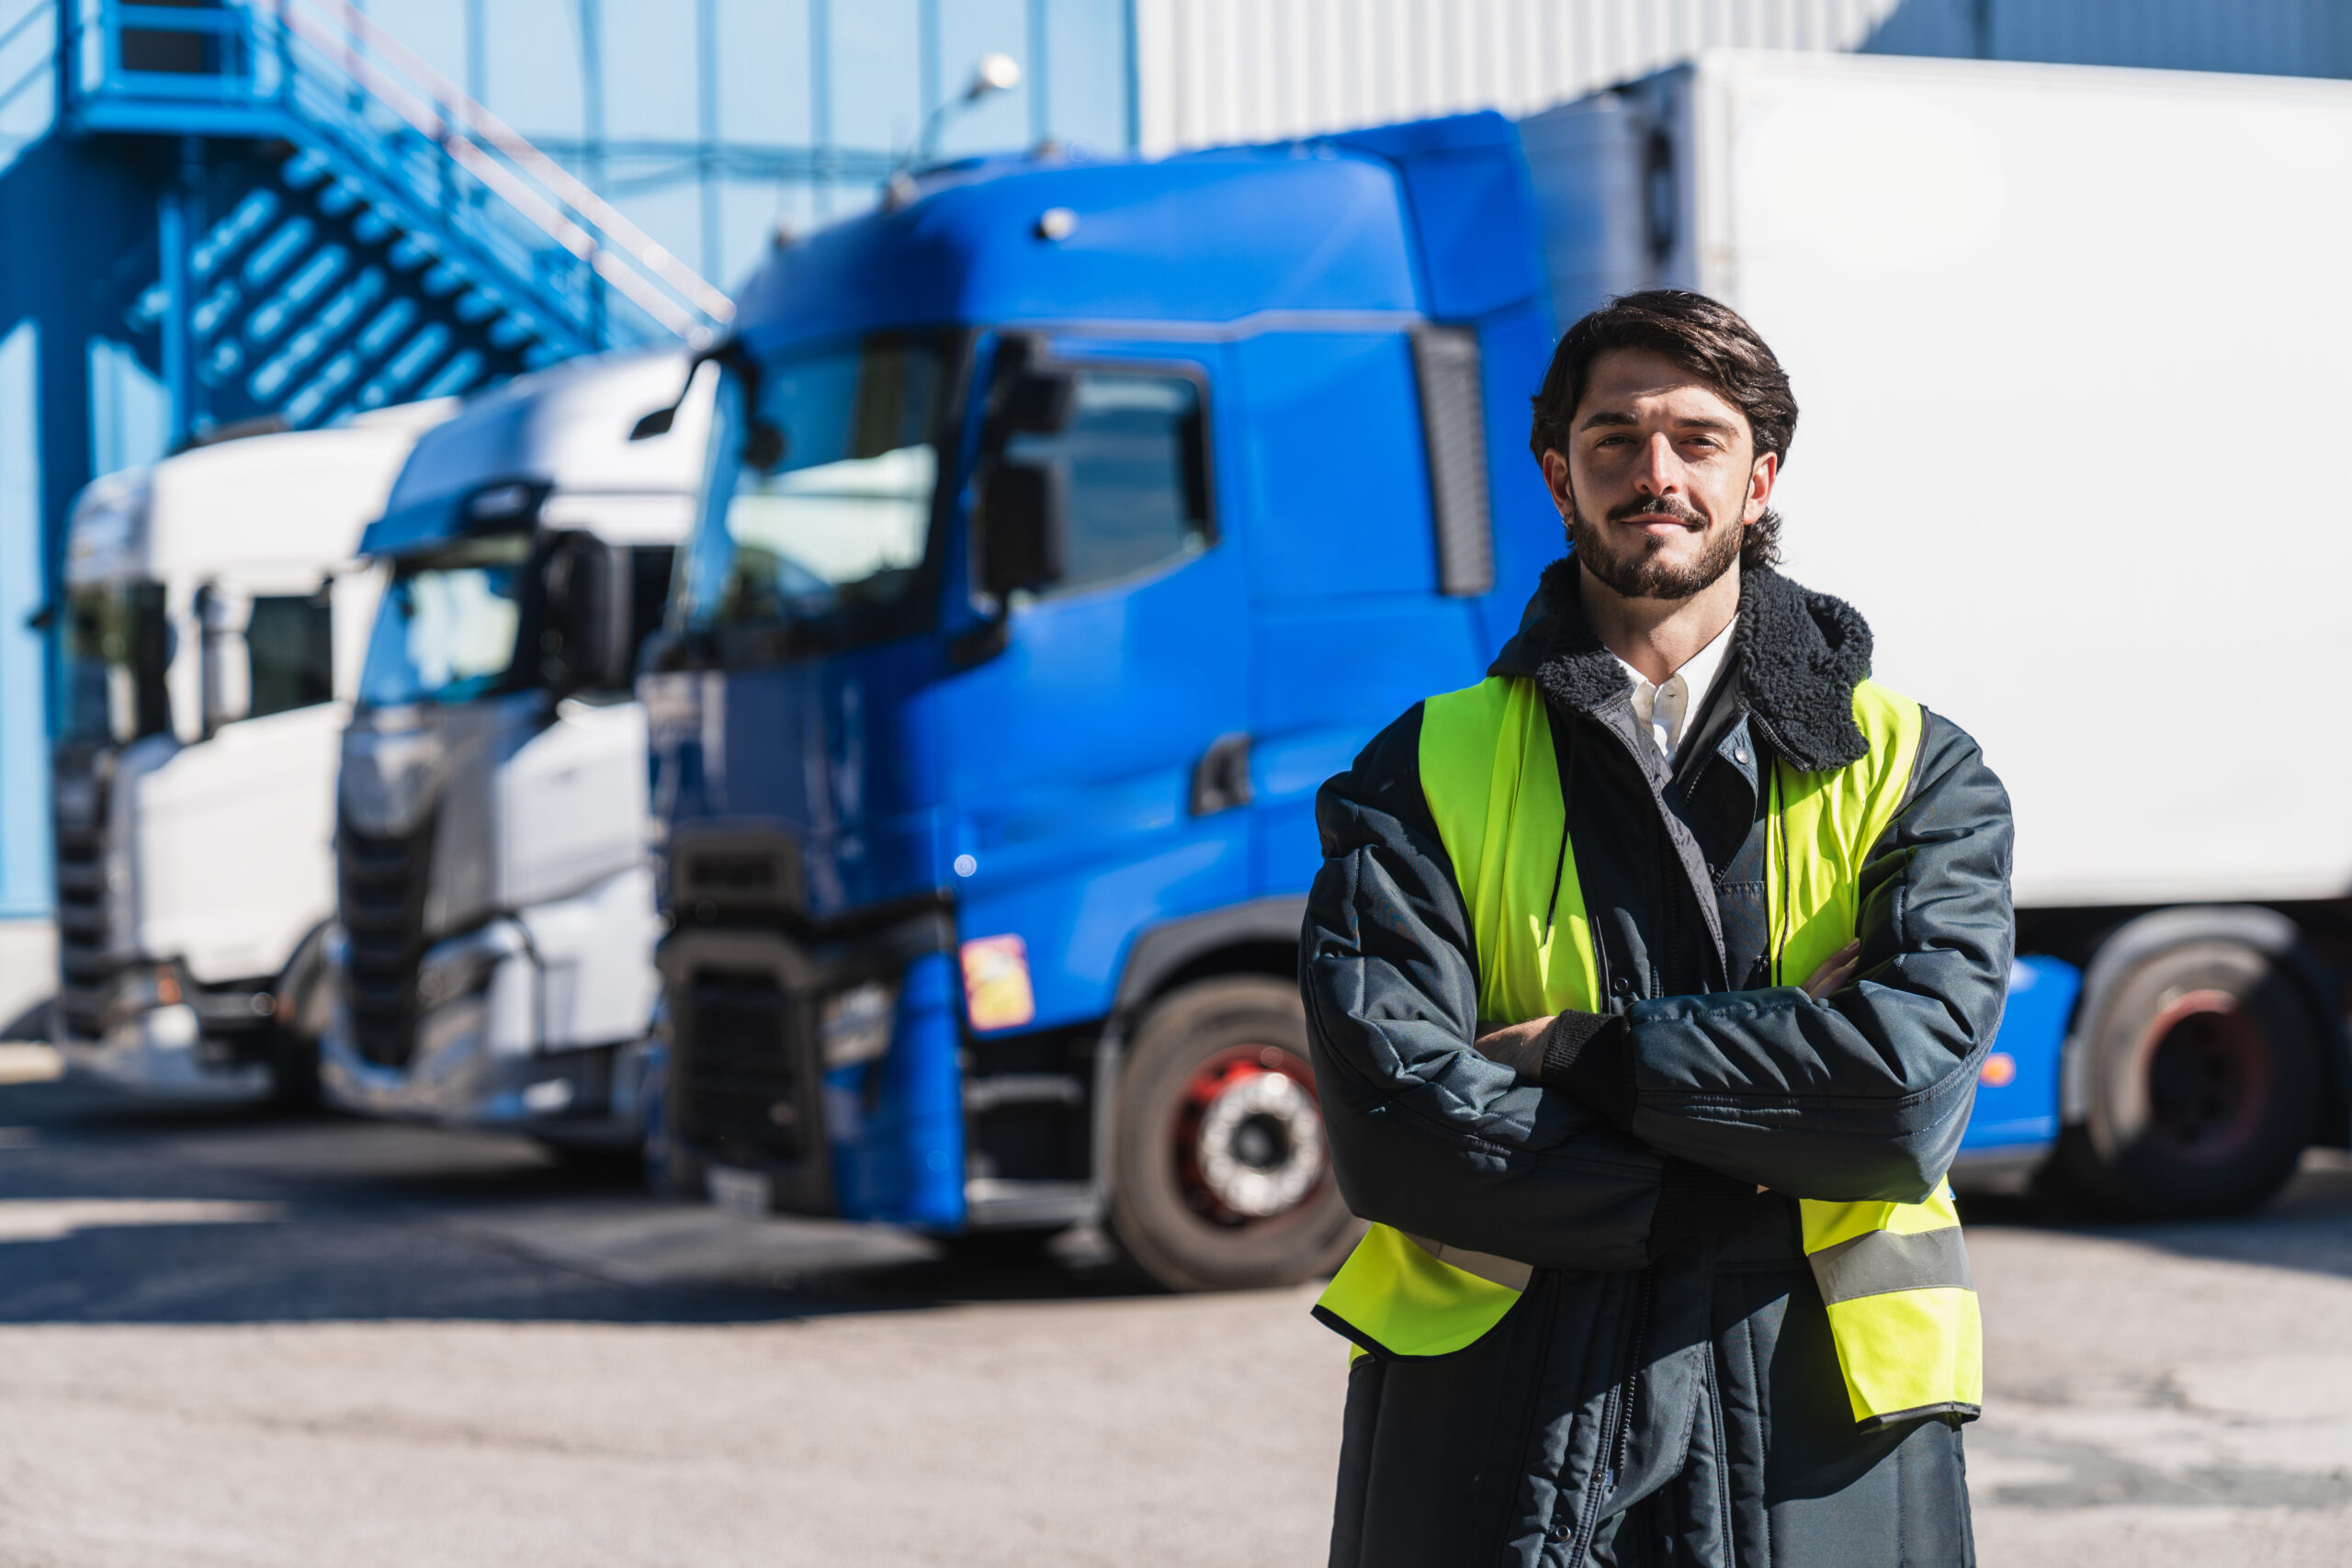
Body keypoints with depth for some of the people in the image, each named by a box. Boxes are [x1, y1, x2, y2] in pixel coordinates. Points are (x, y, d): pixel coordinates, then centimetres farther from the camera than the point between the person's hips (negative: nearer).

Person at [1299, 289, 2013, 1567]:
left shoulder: (1915, 775, 7)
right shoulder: (1423, 777, 4)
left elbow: (1913, 1077, -11)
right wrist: (1749, 1182, -11)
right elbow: (1388, 1126, -9)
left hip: (1817, 1446, 1)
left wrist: (1576, 1054, -11)